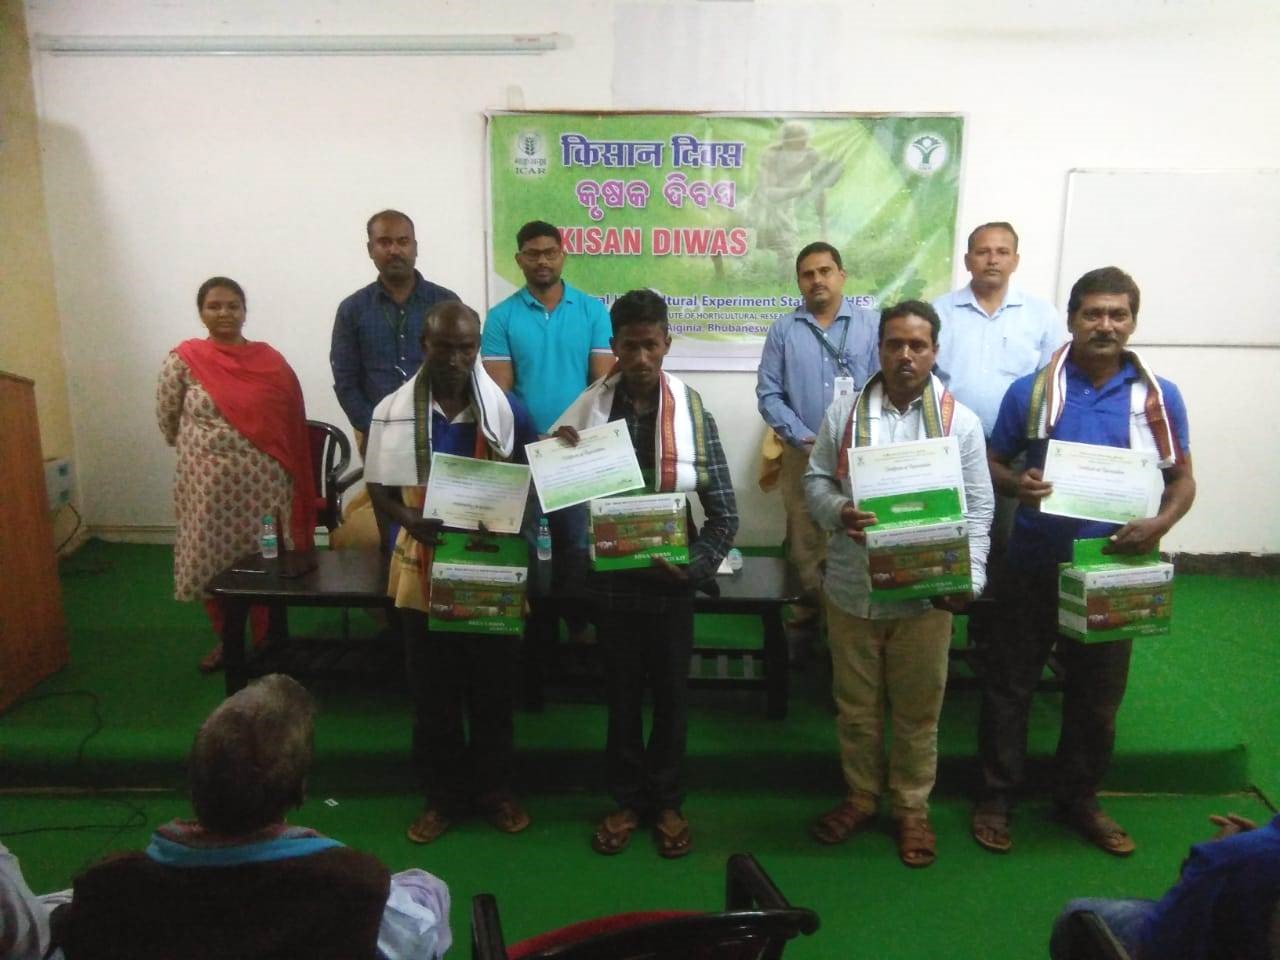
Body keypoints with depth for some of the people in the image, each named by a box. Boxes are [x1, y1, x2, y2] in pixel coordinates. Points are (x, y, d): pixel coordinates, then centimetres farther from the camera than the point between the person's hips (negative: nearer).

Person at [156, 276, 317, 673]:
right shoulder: (183, 359, -3)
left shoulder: (270, 361, 1)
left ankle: (264, 642, 22)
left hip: (262, 481, 0)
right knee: (211, 562, 10)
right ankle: (225, 639, 29)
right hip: (207, 481, 0)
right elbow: (167, 418, 8)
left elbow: (289, 422, 5)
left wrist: (289, 477, 3)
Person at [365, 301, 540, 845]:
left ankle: (493, 786, 31)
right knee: (432, 693, 11)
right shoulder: (392, 412, -5)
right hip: (424, 566, 0)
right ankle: (443, 793, 28)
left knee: (494, 688, 12)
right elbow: (379, 490, -2)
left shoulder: (507, 411, -3)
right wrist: (411, 522, -21)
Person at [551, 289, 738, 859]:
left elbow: (724, 514, -7)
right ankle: (626, 800, 34)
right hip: (613, 579, 1)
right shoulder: (590, 408, -4)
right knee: (622, 695, 15)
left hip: (670, 582, -1)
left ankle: (667, 802, 33)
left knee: (671, 694, 14)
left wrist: (693, 566, -22)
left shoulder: (693, 413, -8)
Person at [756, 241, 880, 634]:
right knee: (804, 538, 9)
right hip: (803, 454, 2)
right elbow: (768, 394, 1)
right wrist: (804, 438, -9)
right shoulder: (783, 329, 5)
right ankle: (812, 603, 27)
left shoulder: (871, 323, 1)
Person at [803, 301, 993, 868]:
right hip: (852, 590, 1)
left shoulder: (961, 421, -2)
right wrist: (837, 511, -17)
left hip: (925, 594, -1)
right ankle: (861, 798, 35)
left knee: (918, 710, 13)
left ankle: (911, 808, 32)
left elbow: (976, 509, -1)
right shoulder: (845, 411, 1)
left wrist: (969, 578, -13)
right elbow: (816, 479, 5)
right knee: (856, 705, 15)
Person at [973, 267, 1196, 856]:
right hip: (1036, 565, -1)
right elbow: (992, 463, 3)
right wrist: (1016, 485, -20)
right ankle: (996, 796, 25)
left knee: (1098, 692, 15)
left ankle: (1078, 798, 35)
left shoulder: (1159, 396, 0)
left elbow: (1183, 477, 4)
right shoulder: (1030, 390, -3)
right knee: (1010, 681, 8)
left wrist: (1160, 524, -16)